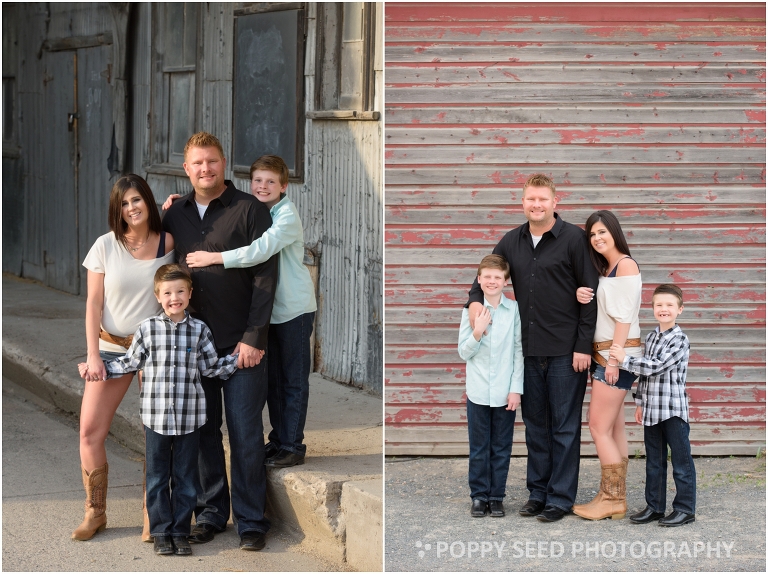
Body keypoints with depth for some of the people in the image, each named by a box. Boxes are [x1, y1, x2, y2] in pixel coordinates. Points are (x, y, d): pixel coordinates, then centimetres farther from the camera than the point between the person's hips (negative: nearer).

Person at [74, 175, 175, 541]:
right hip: (111, 347, 1)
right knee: (90, 432, -3)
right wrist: (93, 355, -8)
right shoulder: (106, 246, -3)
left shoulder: (168, 243, -3)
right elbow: (94, 304, -1)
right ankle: (95, 513, 11)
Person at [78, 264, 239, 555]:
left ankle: (180, 532, 16)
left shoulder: (199, 330, 2)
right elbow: (130, 362, 9)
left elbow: (212, 367, 9)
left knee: (185, 478, 7)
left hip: (189, 418, 1)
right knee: (157, 477, 6)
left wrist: (238, 358, 1)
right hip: (156, 417, -1)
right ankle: (161, 532, 15)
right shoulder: (147, 329, -1)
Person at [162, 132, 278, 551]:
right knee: (202, 430, 8)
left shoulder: (250, 210, -3)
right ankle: (210, 513, 18)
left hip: (241, 343, -4)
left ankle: (251, 521, 5)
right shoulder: (175, 214, 10)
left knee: (245, 433, -2)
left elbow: (265, 276, -7)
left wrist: (254, 338, -13)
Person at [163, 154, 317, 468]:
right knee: (273, 378, 14)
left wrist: (214, 257, -34)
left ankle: (292, 445, 7)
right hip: (266, 307, 7)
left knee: (294, 379, 0)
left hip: (294, 307, -7)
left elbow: (261, 250, -33)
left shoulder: (287, 215, -18)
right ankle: (278, 439, 24)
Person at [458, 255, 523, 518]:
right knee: (478, 448, 8)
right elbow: (464, 353, 2)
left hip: (505, 393, -1)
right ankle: (479, 495, 17)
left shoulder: (514, 310, -3)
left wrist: (516, 388, -4)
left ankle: (497, 496, 17)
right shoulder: (471, 310, 0)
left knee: (501, 448, 7)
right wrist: (477, 332, -16)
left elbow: (519, 351, -1)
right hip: (478, 392, 1)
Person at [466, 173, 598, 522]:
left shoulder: (574, 239, -7)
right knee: (535, 425, 12)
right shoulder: (511, 242, 9)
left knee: (564, 427, 1)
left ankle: (560, 498, 7)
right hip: (529, 349, 5)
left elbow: (590, 295, -7)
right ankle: (538, 492, 21)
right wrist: (475, 299, -2)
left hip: (566, 350, -5)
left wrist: (583, 346, -12)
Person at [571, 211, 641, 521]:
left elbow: (624, 315, -16)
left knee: (599, 427, -10)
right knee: (614, 430, 9)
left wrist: (614, 358, -20)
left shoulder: (625, 264, -11)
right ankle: (615, 497, 11)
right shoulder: (603, 269, 17)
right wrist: (581, 296, -11)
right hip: (603, 353, 9)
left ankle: (612, 499, -6)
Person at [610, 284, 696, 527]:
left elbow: (656, 367, -20)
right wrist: (640, 402, 17)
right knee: (654, 462, 14)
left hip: (673, 411, -7)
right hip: (651, 411, 7)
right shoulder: (651, 337, 11)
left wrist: (625, 359, -17)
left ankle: (685, 508, 7)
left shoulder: (679, 340, -12)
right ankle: (654, 506, 21)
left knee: (681, 461, 0)